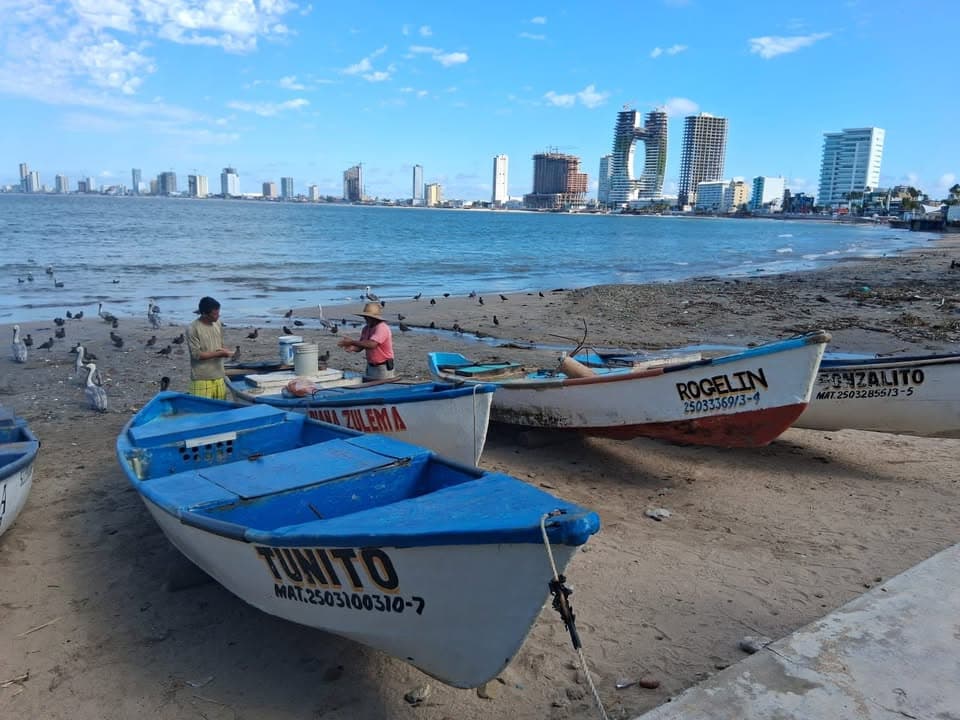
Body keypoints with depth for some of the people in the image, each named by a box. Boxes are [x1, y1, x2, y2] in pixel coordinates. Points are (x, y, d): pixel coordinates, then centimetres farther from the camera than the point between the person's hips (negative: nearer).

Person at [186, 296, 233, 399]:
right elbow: (197, 354, -13)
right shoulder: (193, 329, -12)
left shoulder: (217, 324, 8)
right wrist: (220, 353, -16)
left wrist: (224, 351, -4)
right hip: (202, 379, -6)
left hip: (218, 376, 6)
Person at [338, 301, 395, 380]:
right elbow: (360, 346, 9)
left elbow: (372, 344, -31)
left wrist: (352, 342, -24)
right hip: (370, 367, 8)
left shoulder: (381, 327, -19)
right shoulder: (366, 329, 6)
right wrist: (353, 348, -15)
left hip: (383, 368, -8)